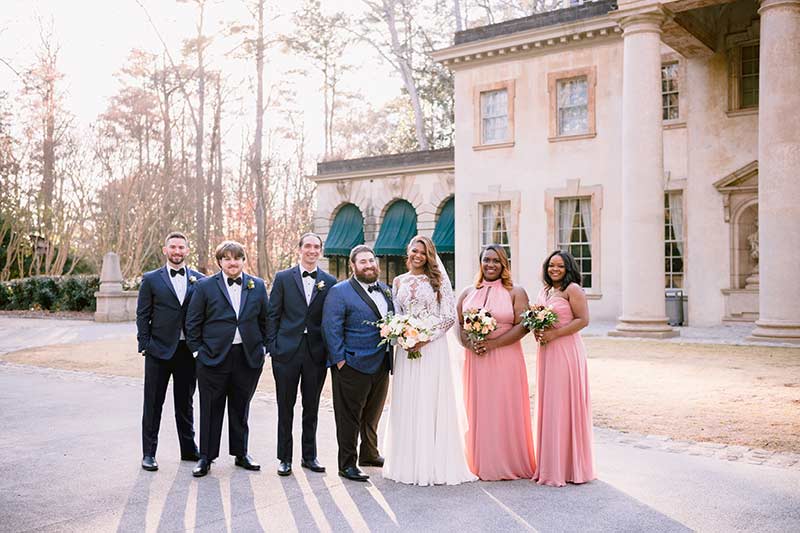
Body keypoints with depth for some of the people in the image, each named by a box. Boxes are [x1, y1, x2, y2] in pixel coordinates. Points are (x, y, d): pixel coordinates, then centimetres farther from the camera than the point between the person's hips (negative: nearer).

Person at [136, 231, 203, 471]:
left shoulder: (199, 280, 6)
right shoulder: (151, 279, 2)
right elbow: (142, 315, 1)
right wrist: (145, 345, -6)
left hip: (188, 350, 2)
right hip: (159, 350, -2)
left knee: (185, 402, 12)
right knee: (153, 402, 5)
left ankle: (189, 449, 23)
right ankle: (148, 453, 14)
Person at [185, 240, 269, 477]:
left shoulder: (257, 285, 6)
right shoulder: (206, 286, -1)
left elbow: (265, 319, 11)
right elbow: (193, 322, 1)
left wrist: (262, 347, 5)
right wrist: (197, 350, -3)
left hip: (248, 357, 2)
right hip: (214, 357, -2)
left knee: (241, 407, 13)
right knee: (211, 409, 5)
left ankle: (241, 453, 27)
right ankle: (206, 457, 16)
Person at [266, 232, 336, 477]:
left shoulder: (330, 282, 4)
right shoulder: (283, 278, 2)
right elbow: (272, 315, 2)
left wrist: (330, 350, -1)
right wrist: (272, 346, -4)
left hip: (316, 353, 1)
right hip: (287, 350, -1)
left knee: (312, 408, 11)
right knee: (285, 407, 7)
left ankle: (309, 456, 23)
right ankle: (284, 458, 18)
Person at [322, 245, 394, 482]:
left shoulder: (386, 290, 13)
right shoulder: (339, 292, -9)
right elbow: (331, 328, -13)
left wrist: (392, 355, 8)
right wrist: (340, 360, -16)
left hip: (382, 365, 7)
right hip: (353, 365, -7)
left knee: (373, 414, 20)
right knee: (349, 417, 1)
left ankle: (369, 454, 37)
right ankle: (347, 464, 11)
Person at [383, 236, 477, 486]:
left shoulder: (439, 279, 2)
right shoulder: (399, 282, 12)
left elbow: (450, 316, -2)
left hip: (433, 347, -3)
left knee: (432, 404, -3)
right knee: (407, 406, 4)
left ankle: (436, 465, 5)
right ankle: (409, 463, 12)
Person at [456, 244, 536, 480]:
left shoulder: (515, 293, 2)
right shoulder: (468, 293, 13)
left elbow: (523, 326, -8)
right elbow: (458, 325, 10)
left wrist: (493, 343, -15)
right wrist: (469, 344, -10)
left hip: (505, 360, -3)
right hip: (476, 361, 3)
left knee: (505, 411, 0)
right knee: (478, 411, 5)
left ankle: (509, 464, 12)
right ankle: (480, 464, 14)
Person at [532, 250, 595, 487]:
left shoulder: (572, 289, -7)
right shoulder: (544, 290, 17)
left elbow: (583, 319, -14)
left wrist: (554, 334, -17)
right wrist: (537, 332, 2)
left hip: (567, 352, -8)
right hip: (546, 353, 8)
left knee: (565, 405, -4)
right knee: (548, 406, 8)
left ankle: (570, 467, 6)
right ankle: (550, 465, 15)